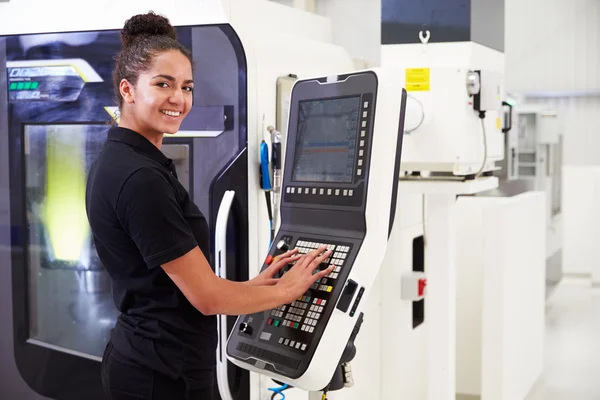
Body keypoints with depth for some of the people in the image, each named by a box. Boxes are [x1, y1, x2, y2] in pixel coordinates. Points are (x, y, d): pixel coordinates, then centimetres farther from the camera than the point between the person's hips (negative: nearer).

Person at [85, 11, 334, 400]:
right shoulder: (139, 178, -22)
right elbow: (207, 297, -19)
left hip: (140, 358, 9)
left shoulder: (120, 162, 7)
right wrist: (287, 291, -4)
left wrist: (255, 283, 11)